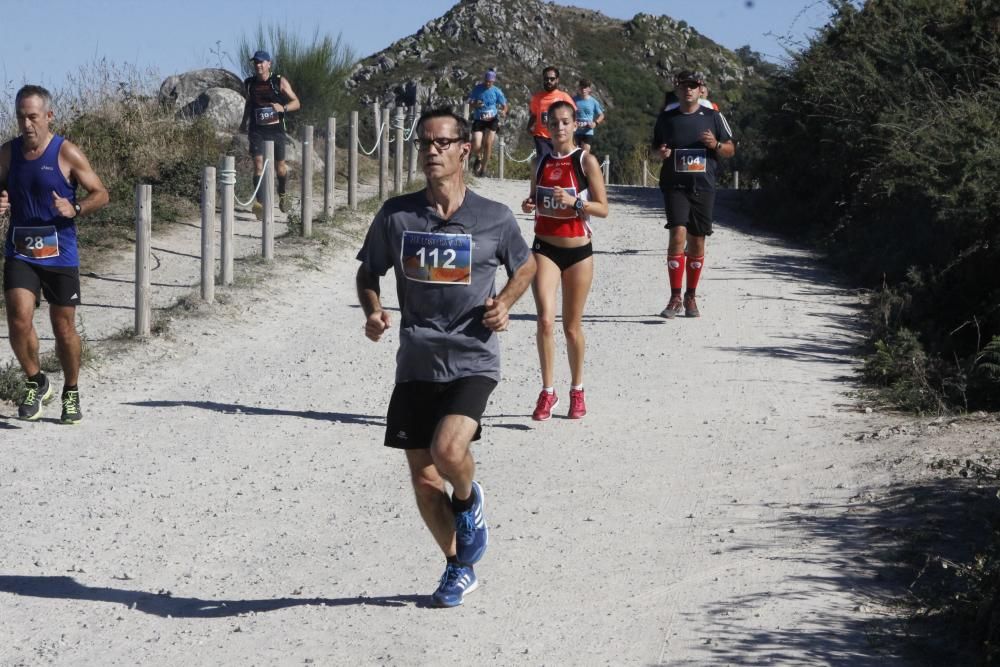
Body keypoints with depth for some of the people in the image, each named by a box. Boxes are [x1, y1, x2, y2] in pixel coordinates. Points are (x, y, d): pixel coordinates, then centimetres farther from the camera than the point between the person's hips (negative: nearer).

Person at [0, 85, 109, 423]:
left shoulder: (67, 153, -7)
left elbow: (100, 194, -2)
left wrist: (75, 209, -22)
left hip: (60, 255, -2)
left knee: (64, 327, 6)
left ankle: (71, 392, 27)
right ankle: (36, 383, 9)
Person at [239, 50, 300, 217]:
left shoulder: (280, 82, -6)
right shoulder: (249, 83, 3)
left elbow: (296, 103, -7)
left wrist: (283, 108, -26)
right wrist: (244, 121, 18)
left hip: (276, 130, -1)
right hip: (257, 131, 1)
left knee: (280, 168, 10)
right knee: (258, 165, -16)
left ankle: (282, 193, 41)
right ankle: (260, 203, -26)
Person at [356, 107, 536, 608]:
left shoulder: (494, 218, -4)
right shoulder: (396, 215, 0)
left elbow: (526, 265, 15)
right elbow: (368, 272, 13)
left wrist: (505, 302, -3)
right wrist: (373, 313, -6)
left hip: (472, 361, -3)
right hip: (416, 364, 3)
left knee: (448, 449, -26)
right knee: (424, 481, 6)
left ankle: (469, 500, 10)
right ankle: (459, 567, 29)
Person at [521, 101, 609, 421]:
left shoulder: (586, 160, -5)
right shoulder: (541, 162, 7)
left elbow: (603, 209, -7)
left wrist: (573, 201, -22)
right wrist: (529, 205, -2)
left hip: (578, 251, -2)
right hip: (545, 249, 2)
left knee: (572, 326, 8)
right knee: (545, 320, -14)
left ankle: (577, 391, 25)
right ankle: (548, 392, -6)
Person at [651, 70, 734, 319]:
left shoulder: (713, 117, 4)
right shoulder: (666, 117, 6)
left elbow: (730, 150, 9)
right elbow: (655, 148, 17)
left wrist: (715, 145, -12)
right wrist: (660, 153, -6)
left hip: (703, 187, 1)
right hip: (675, 186, -1)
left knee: (697, 243, 7)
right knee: (678, 235, -17)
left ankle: (691, 297, 21)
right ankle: (675, 298, -13)